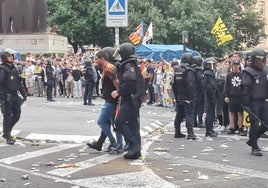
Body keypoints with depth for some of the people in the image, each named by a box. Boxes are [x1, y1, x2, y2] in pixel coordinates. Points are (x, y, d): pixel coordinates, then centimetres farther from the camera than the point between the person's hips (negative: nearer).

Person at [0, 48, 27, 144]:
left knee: (17, 115, 10)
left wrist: (24, 93, 16)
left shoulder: (14, 68, 14)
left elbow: (19, 82, 21)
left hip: (14, 96, 8)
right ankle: (8, 137, 7)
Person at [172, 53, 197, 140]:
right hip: (187, 98, -7)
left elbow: (174, 85, 14)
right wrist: (191, 97, -19)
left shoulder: (177, 71, 9)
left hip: (179, 97, 7)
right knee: (189, 114, -4)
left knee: (179, 115, 14)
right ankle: (190, 133, -8)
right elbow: (190, 85, -22)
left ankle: (177, 132, 20)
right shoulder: (189, 71, -14)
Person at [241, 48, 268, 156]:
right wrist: (246, 104, -18)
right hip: (253, 102, -7)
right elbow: (245, 89, -14)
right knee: (255, 124, -3)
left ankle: (252, 140, 24)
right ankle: (254, 147, 9)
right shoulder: (248, 72, -8)